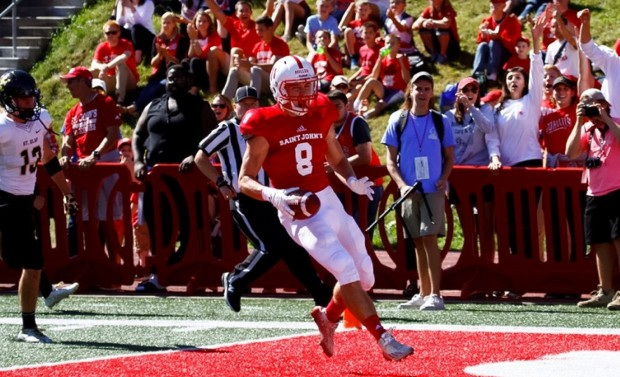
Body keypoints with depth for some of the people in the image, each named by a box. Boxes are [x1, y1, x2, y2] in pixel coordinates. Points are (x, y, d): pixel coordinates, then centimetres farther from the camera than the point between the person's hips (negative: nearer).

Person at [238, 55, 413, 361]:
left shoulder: (321, 116, 7)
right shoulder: (266, 126, -9)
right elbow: (245, 180, -8)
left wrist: (351, 181, -1)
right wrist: (271, 195, -28)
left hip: (329, 201, 6)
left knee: (364, 275, 8)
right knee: (346, 269, -20)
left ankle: (328, 317, 35)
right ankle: (383, 338, -17)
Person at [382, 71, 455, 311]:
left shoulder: (440, 121, 5)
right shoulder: (398, 121, 5)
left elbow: (449, 156, 11)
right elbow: (390, 160, 5)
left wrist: (444, 179, -8)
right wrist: (402, 185, -10)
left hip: (433, 190, -2)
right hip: (409, 190, 2)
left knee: (429, 239, -12)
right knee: (418, 242, 8)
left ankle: (435, 295, -16)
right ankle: (423, 294, 15)